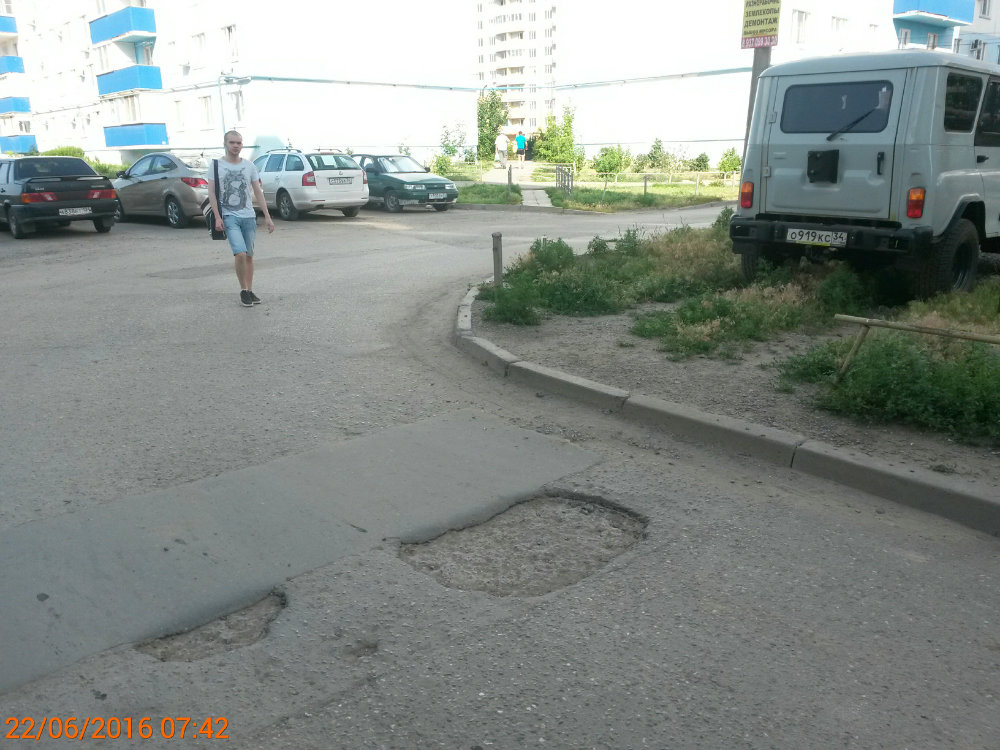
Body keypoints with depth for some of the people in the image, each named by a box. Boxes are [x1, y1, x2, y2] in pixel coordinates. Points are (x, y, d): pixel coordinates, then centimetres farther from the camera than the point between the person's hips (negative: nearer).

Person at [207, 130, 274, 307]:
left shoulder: (249, 166, 11)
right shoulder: (216, 166, 2)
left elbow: (258, 192, 12)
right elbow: (211, 193, -2)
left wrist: (267, 216, 6)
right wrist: (217, 217, -13)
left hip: (248, 216, 4)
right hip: (229, 216, -4)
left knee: (249, 256, 8)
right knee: (240, 254, -18)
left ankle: (250, 291, 18)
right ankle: (243, 291, -3)